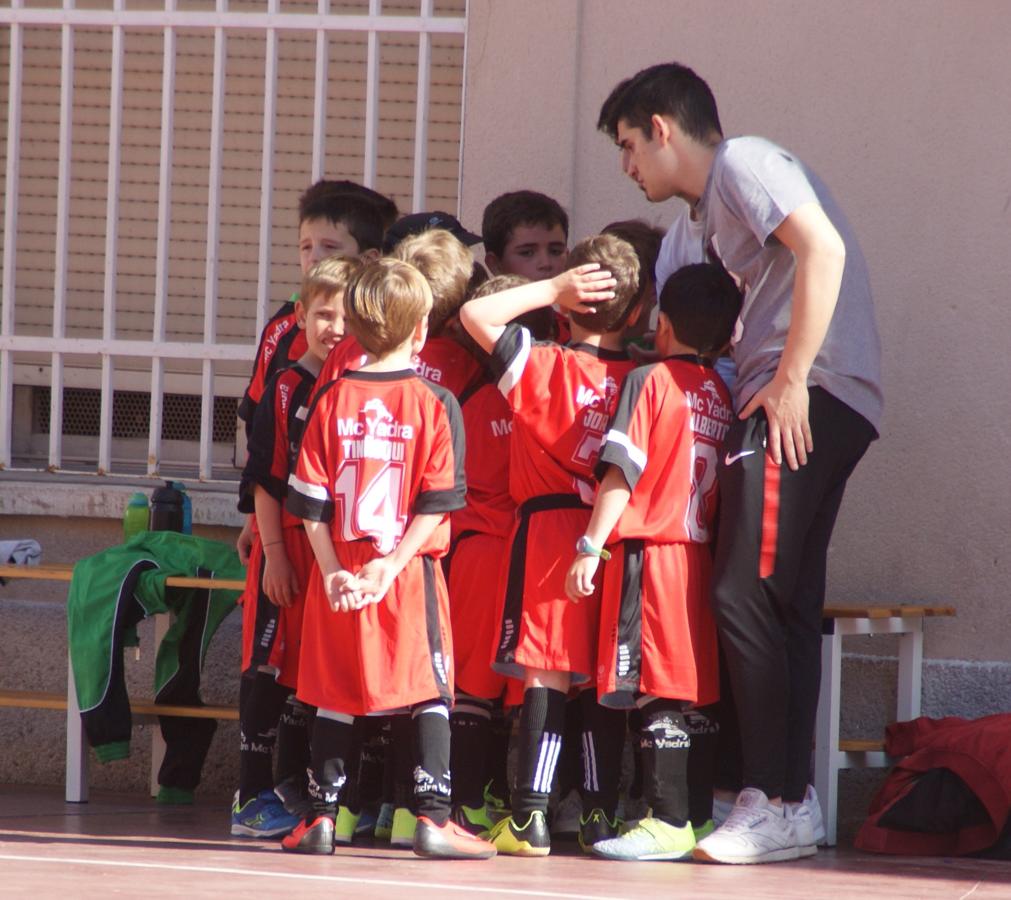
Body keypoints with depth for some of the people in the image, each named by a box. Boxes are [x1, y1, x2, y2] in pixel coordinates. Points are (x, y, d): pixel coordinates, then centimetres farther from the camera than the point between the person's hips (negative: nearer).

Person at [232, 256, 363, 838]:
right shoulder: (285, 390, -2)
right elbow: (264, 480, -5)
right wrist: (274, 551, -12)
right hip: (288, 547, -4)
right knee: (271, 669, -4)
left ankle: (295, 788, 17)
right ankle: (254, 797, -1)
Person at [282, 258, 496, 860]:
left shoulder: (332, 401, 2)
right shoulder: (435, 404, -5)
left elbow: (309, 499, -2)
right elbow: (439, 500, -10)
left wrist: (332, 569, -3)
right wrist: (393, 563, -11)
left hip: (340, 576, 3)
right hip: (411, 573, -2)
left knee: (336, 696, 9)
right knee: (430, 694, 1)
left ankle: (322, 816, 10)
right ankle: (433, 816, -7)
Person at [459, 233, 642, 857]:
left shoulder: (544, 366, -7)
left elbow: (476, 314, -9)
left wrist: (552, 290, -8)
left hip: (548, 526, -4)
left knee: (546, 675, -7)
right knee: (601, 677, 11)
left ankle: (530, 814, -13)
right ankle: (601, 814, 13)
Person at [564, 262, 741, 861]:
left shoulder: (651, 381, -6)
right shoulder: (723, 395, 12)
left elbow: (622, 473, -11)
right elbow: (722, 482, 15)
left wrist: (591, 547, -10)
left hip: (648, 548, -7)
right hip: (699, 553, 7)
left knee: (655, 689, -8)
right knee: (690, 687, 11)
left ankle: (670, 822, -12)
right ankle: (700, 816, 13)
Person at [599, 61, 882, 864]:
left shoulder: (743, 163, -3)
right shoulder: (716, 209, 27)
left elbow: (822, 248, -17)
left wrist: (792, 381, -18)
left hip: (807, 400, -10)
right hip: (792, 407, 10)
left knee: (747, 594, -12)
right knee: (783, 608, 9)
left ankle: (780, 804, -12)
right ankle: (787, 803, 12)